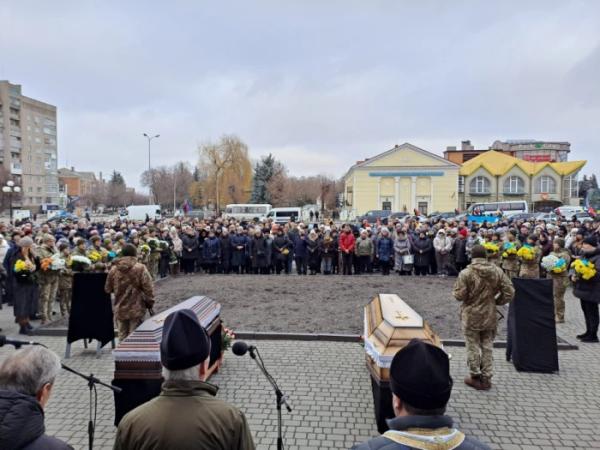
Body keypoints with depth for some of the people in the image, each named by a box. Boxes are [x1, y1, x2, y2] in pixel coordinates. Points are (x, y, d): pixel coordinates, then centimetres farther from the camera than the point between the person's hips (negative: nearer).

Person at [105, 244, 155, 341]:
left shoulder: (113, 269, 0)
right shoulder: (140, 268, -11)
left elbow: (108, 289, 10)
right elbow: (148, 289, -12)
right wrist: (150, 303, 0)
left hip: (120, 310, 4)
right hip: (136, 310, -3)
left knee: (122, 337, 15)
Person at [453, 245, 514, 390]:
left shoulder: (466, 273, -18)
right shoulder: (497, 271, -4)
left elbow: (459, 295, -18)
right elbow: (509, 292, -3)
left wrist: (455, 290, 4)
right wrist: (496, 301, 10)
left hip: (471, 316, -4)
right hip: (490, 315, 4)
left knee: (473, 347, 10)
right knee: (487, 346, 15)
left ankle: (475, 377, 18)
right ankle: (486, 377, 23)